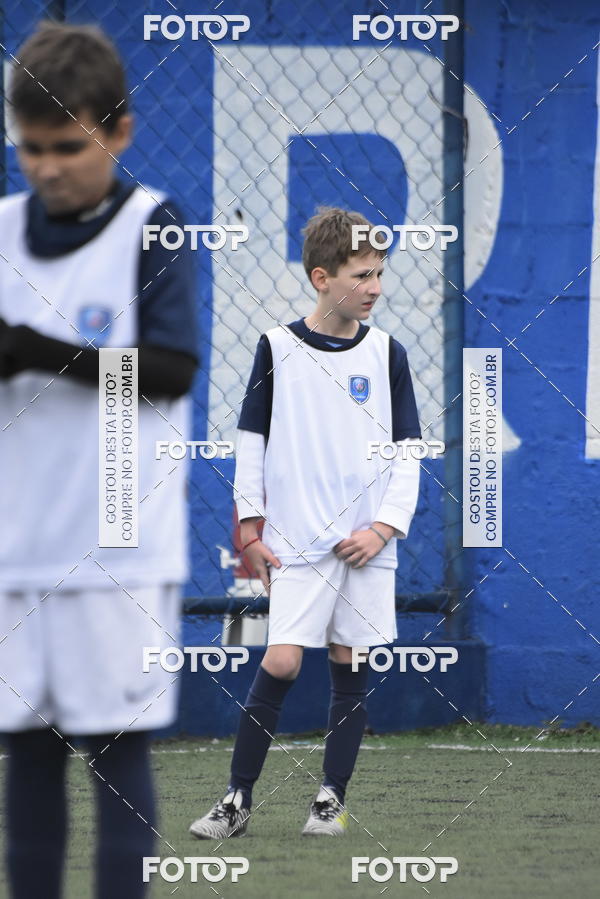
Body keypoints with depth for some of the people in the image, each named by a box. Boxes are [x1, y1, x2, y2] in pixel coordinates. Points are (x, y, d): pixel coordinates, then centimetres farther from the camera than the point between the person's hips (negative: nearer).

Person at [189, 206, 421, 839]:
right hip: (297, 542, -2)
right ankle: (237, 800, -3)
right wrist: (250, 530, 1)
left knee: (351, 669, 2)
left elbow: (407, 452, 7)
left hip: (366, 545, 2)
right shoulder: (278, 348, 0)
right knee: (281, 662, -11)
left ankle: (332, 798, 14)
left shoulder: (385, 354, 4)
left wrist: (386, 526, -4)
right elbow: (251, 442, 5)